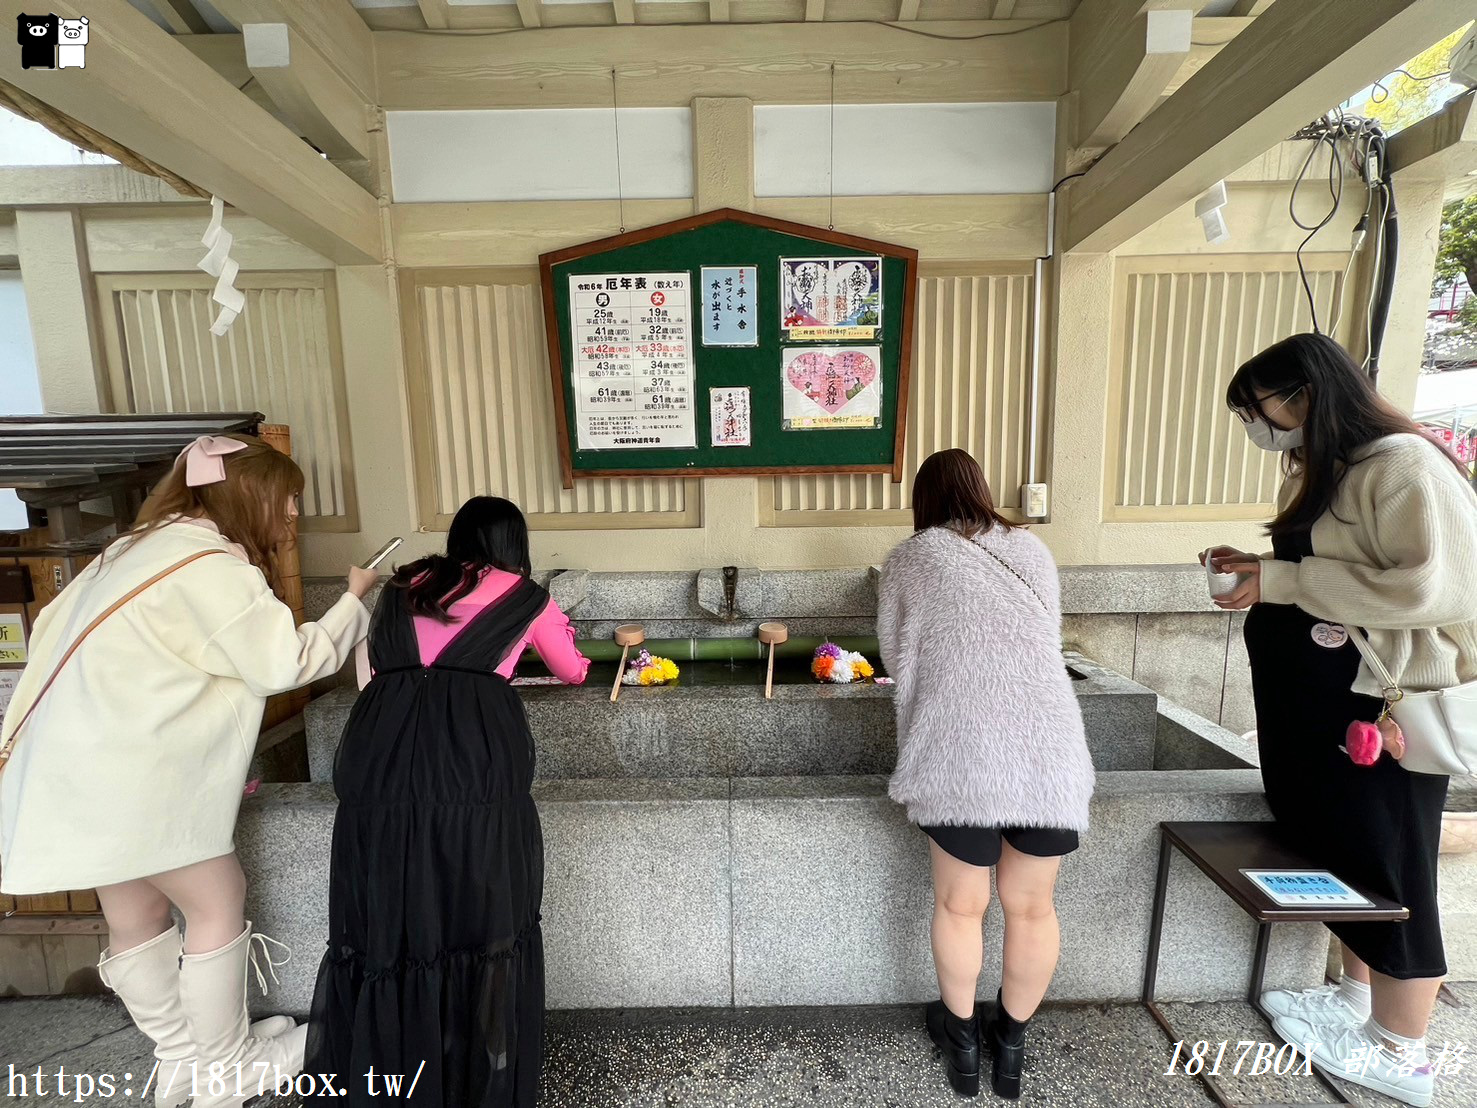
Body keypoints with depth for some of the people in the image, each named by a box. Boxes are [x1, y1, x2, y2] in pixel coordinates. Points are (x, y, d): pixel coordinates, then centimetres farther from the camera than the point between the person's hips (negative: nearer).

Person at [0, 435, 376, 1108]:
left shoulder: (147, 546, 12)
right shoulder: (213, 566, -19)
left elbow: (57, 620, 17)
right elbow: (286, 662, -18)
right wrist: (354, 603, -7)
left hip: (87, 764, 10)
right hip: (128, 774, -10)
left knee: (136, 917, 18)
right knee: (218, 904, 5)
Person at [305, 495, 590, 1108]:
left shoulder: (403, 587, 23)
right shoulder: (524, 596, 16)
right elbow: (574, 672, 30)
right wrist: (559, 628, 51)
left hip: (381, 746, 4)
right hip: (473, 752, -3)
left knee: (383, 915, 15)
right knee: (481, 917, 10)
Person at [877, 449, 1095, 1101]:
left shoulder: (909, 560, 5)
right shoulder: (1032, 550, 14)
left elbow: (898, 660, 12)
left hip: (962, 757, -3)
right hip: (1050, 752, 3)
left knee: (960, 905, 17)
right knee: (1031, 906, 19)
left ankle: (962, 1039, 38)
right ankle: (1012, 1045, 40)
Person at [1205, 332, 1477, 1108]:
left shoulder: (1402, 465, -16)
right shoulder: (1327, 471, 11)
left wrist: (1282, 582, -23)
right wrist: (1258, 569, 3)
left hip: (1382, 715, -9)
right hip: (1322, 709, 9)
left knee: (1389, 874, 6)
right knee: (1340, 856, 19)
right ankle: (1357, 1001, 38)